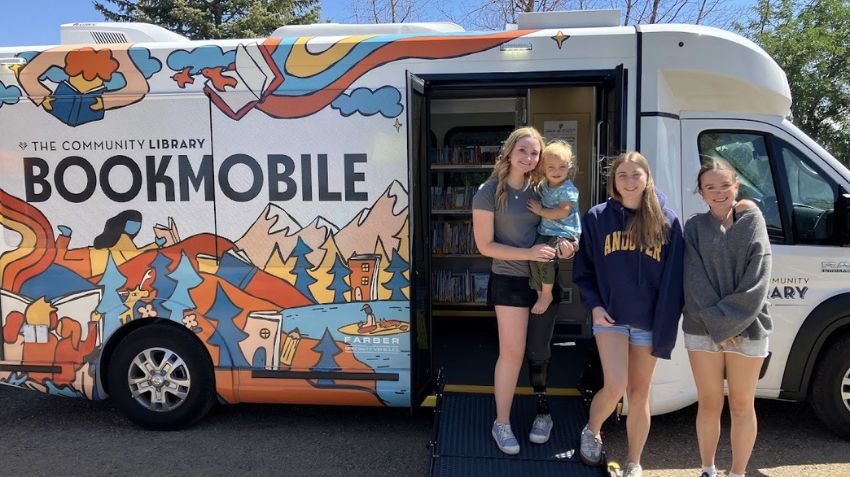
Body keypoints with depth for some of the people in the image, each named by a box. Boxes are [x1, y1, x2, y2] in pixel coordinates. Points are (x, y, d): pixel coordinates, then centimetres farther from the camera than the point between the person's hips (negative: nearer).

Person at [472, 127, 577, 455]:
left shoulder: (538, 190, 5)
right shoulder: (489, 192, -9)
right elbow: (485, 245, -12)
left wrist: (565, 247, -6)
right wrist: (528, 253, -21)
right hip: (510, 280, -5)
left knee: (540, 350, 14)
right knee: (512, 352, -2)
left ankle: (543, 413, 30)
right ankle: (501, 423, 14)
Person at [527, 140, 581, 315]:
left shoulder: (568, 190, -11)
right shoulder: (543, 185, 11)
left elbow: (562, 212, -20)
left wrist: (540, 211, -14)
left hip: (564, 234, -7)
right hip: (545, 232, 7)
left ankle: (547, 294, -7)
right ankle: (540, 292, 4)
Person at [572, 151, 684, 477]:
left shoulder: (667, 222, 0)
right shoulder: (597, 218, -1)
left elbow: (673, 279, -1)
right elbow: (582, 269, 5)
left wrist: (666, 327, -6)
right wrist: (594, 306, -9)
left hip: (648, 322, 1)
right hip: (609, 317, -1)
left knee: (639, 394, 9)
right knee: (615, 387, -12)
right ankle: (591, 432, 19)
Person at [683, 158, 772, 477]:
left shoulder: (752, 222, 3)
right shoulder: (694, 228, 5)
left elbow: (757, 280, -5)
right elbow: (695, 281, -4)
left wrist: (730, 321, -12)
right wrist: (717, 324, -13)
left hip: (747, 329, 0)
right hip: (702, 329, 0)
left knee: (742, 406, 8)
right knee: (710, 405, 8)